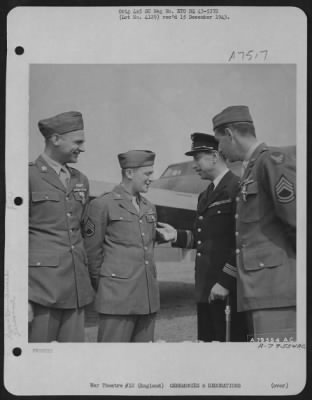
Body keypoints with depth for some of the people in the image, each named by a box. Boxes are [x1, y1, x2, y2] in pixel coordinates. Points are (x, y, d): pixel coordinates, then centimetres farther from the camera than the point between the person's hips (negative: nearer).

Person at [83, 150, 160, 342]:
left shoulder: (150, 208, 16)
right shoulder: (103, 204, -2)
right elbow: (92, 251, 1)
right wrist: (103, 286, 7)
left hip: (148, 297, 6)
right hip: (117, 297, -6)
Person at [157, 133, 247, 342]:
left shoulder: (238, 188, -11)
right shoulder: (206, 195, 17)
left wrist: (225, 282, -19)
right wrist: (177, 236, 6)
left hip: (230, 287, -8)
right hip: (206, 286, 8)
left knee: (237, 337, -1)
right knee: (208, 338, 12)